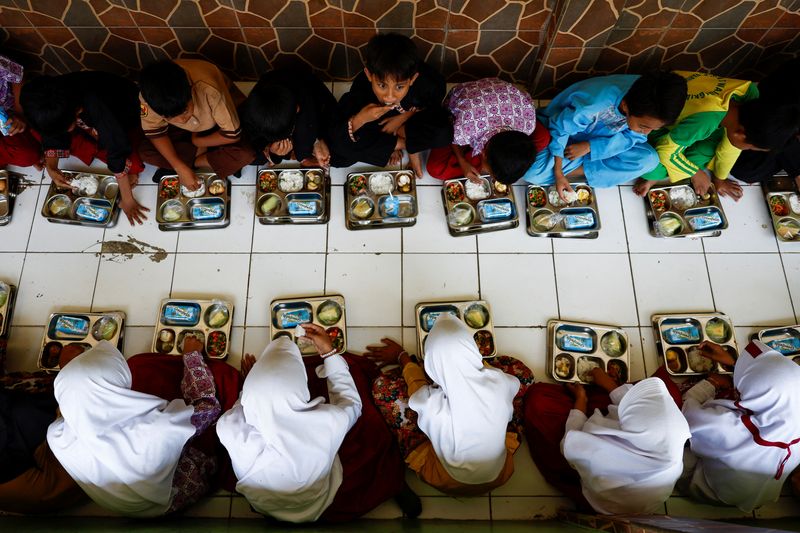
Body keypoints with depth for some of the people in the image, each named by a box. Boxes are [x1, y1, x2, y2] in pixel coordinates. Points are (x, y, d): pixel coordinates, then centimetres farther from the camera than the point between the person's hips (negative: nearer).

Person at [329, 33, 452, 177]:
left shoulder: (425, 83, -34)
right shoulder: (361, 87, -36)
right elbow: (336, 139, -33)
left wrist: (403, 117, -19)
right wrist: (360, 119, -51)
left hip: (410, 120, 0)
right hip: (376, 124, 0)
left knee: (443, 134, -30)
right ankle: (402, 144, -6)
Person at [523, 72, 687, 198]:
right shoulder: (591, 105, -41)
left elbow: (633, 137, -15)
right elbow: (559, 131, -26)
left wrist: (589, 146, -28)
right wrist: (558, 174, -23)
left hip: (603, 137, 5)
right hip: (568, 132, -5)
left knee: (649, 159, -21)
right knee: (532, 172, -30)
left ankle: (579, 170, -14)